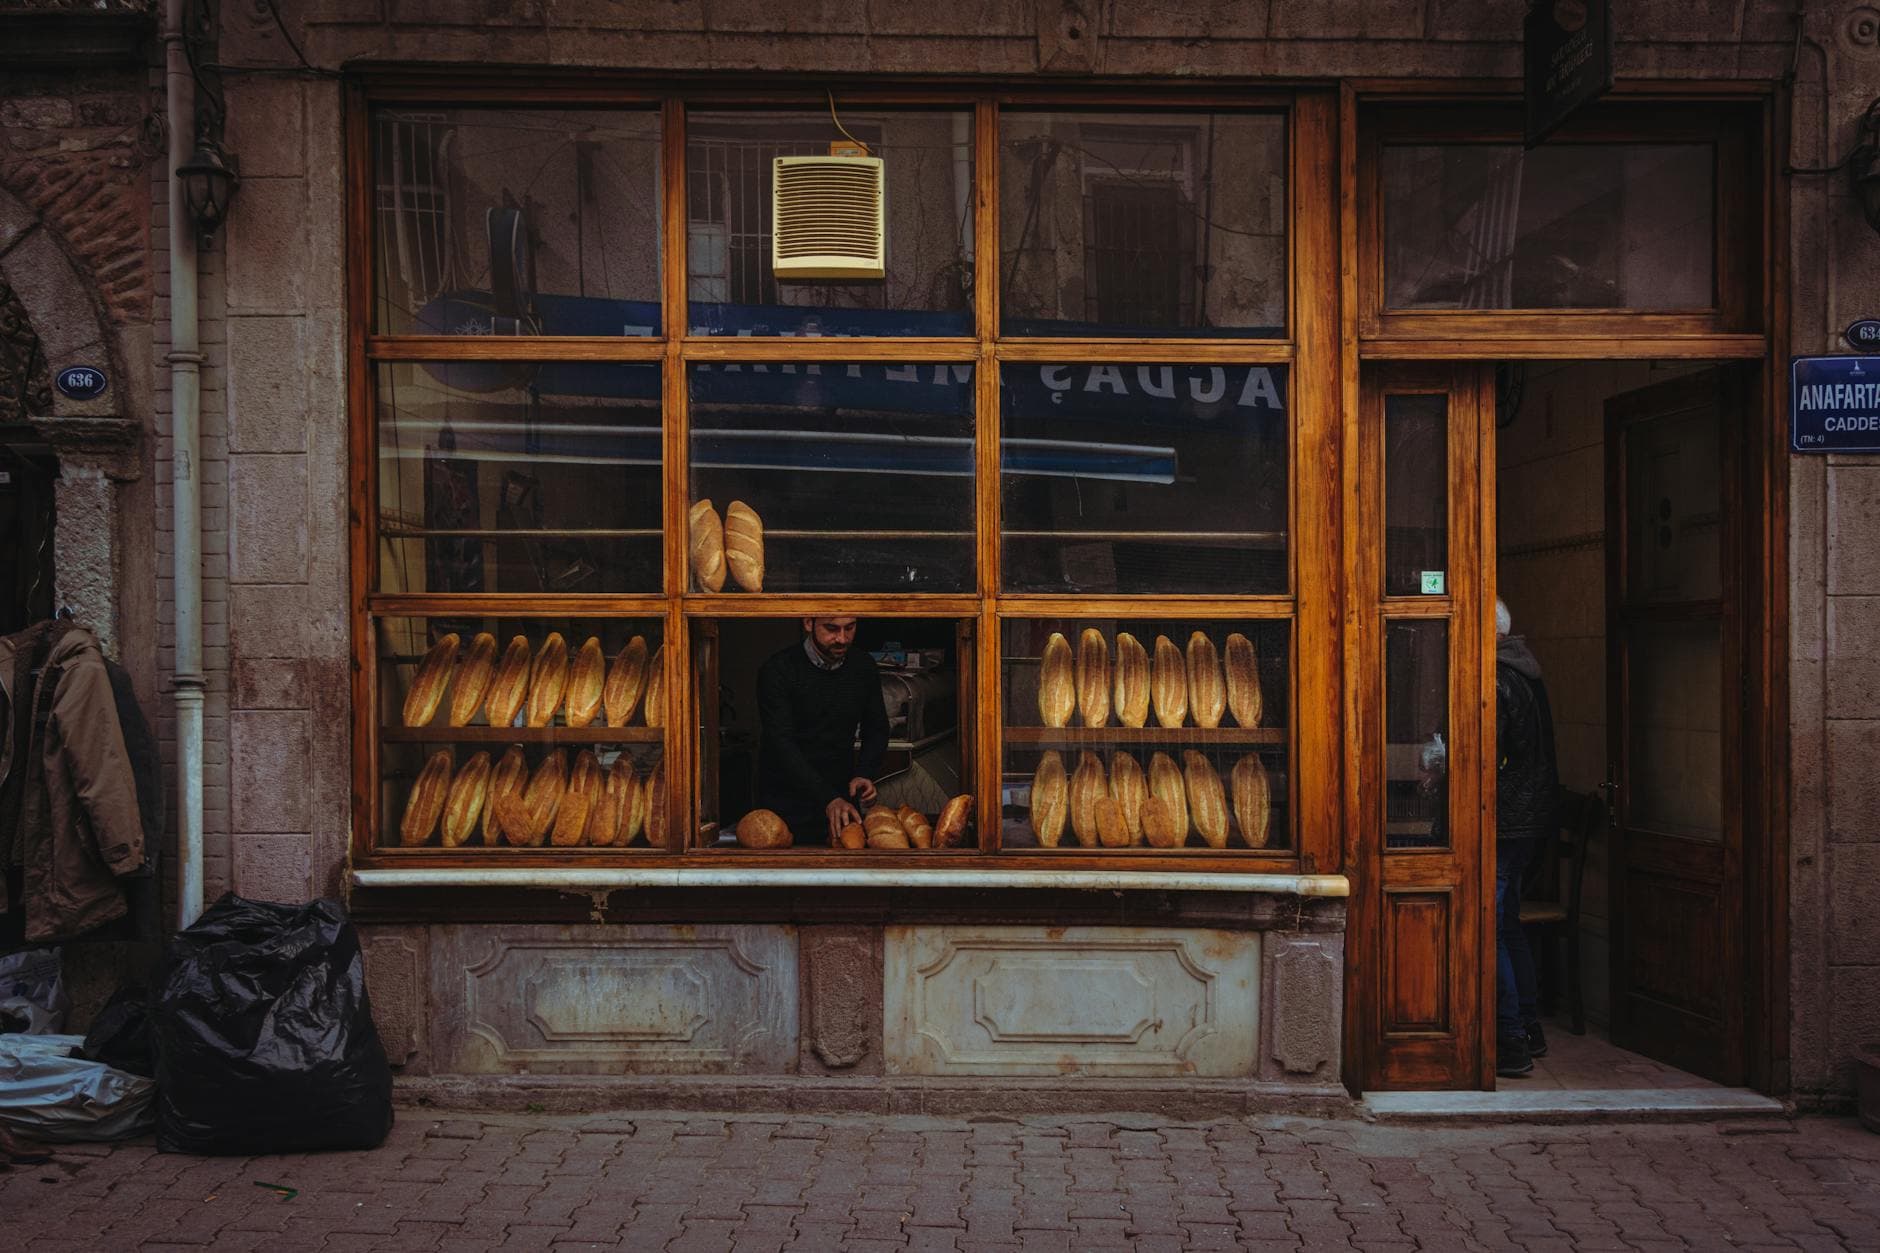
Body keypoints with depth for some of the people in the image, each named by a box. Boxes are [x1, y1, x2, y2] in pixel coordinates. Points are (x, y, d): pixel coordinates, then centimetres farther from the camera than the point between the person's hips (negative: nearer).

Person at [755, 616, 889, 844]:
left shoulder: (864, 667, -1)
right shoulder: (778, 670, -16)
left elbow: (877, 729, 10)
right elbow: (782, 744, -23)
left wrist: (865, 774, -9)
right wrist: (828, 799, -32)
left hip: (842, 798, 4)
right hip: (786, 805, -4)